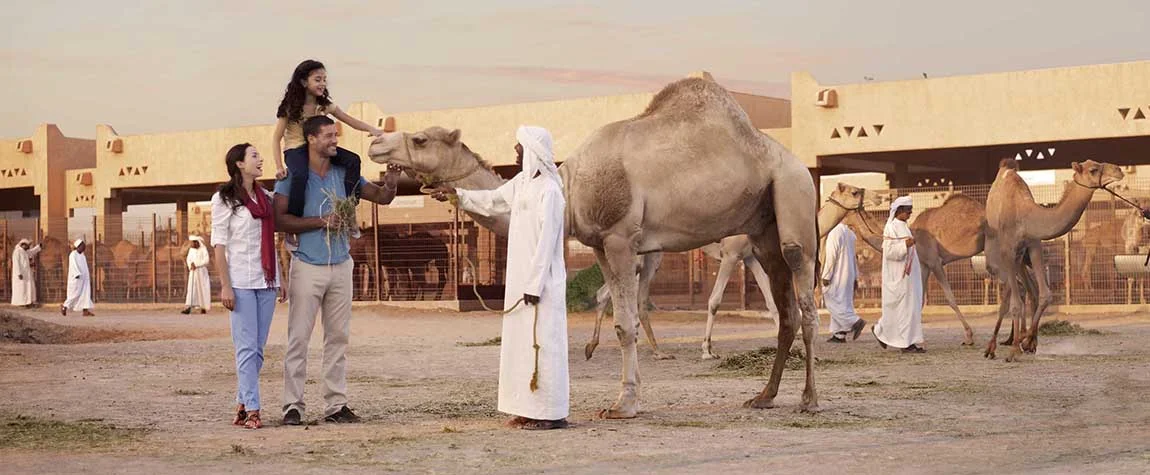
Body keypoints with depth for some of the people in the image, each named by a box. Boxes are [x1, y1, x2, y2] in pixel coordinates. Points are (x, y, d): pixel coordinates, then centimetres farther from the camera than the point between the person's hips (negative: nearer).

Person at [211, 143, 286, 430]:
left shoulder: (265, 197, 15)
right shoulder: (224, 199, -2)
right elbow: (219, 245, -5)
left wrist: (279, 280, 13)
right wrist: (225, 286, -13)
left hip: (266, 281, 6)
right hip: (241, 282, -6)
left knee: (257, 348, 5)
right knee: (247, 347, -8)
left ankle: (241, 405, 12)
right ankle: (252, 410, -7)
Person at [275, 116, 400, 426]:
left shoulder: (345, 174, 8)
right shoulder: (292, 176, -5)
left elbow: (381, 198, 11)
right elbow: (280, 220, -12)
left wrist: (391, 185, -11)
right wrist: (321, 221, -17)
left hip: (340, 265, 5)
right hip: (307, 267, -5)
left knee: (338, 337, 6)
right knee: (299, 337, -4)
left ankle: (336, 404, 10)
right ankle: (293, 404, 0)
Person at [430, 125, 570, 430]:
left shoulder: (548, 190, -17)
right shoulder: (521, 183, 11)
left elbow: (546, 241, -19)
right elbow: (492, 201, 29)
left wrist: (534, 285, -20)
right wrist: (457, 195, 30)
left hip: (541, 282, -9)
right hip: (521, 279, 9)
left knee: (542, 342, -7)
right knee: (521, 341, 11)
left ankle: (552, 413, -2)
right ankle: (529, 408, 17)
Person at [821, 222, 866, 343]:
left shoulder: (833, 233, -15)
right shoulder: (849, 233, 13)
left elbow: (831, 256, -19)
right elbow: (854, 257, 16)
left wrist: (826, 276, -16)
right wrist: (855, 277, 20)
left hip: (837, 275, -9)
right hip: (848, 275, 9)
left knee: (833, 302, -4)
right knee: (842, 303, 9)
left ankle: (854, 322, -15)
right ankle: (839, 334, 8)